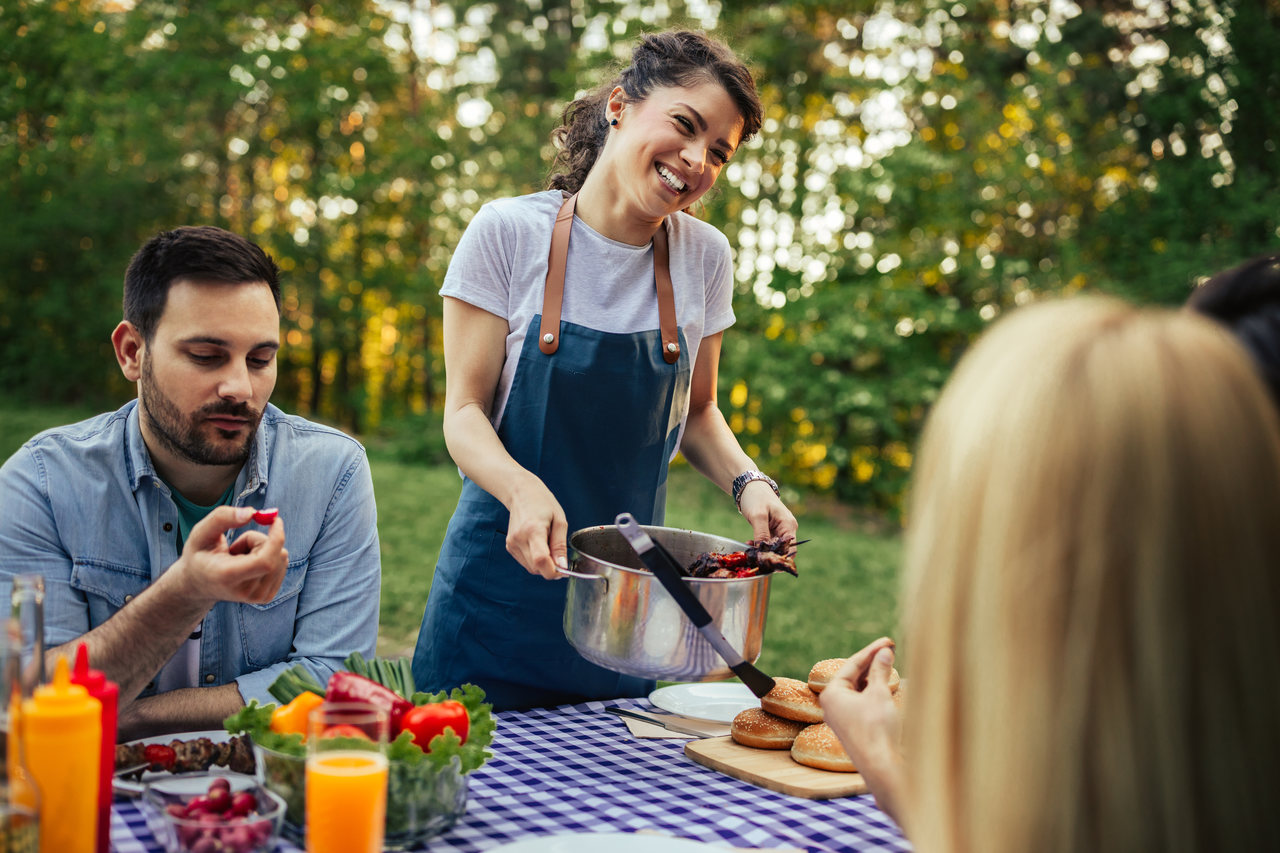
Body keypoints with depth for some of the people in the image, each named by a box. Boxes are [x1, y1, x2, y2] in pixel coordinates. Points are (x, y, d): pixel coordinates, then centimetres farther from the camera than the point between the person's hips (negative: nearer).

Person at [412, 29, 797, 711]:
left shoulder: (704, 258, 0)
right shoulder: (508, 232, -10)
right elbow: (466, 411, -9)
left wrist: (748, 483, -7)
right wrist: (524, 489, -28)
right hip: (504, 581, -2)